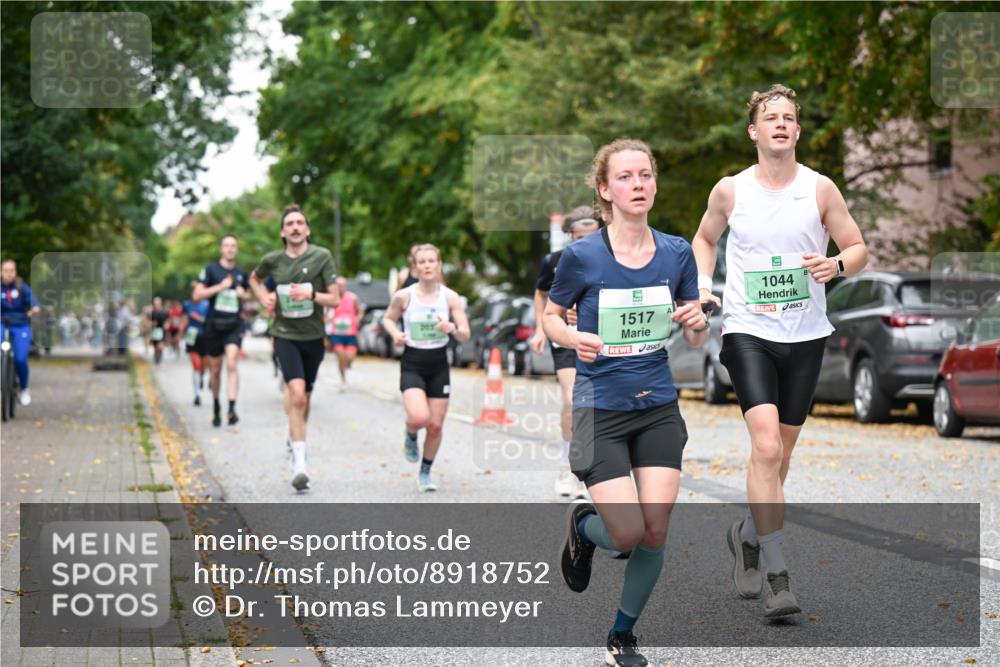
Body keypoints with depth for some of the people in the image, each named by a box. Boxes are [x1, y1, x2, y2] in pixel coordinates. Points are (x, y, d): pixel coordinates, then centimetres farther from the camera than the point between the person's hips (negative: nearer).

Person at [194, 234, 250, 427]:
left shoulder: (241, 274, 11)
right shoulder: (210, 270, 1)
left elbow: (247, 294, 27)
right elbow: (196, 296, -7)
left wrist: (244, 294, 3)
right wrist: (220, 287, -15)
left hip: (234, 324, 1)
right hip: (214, 324, -1)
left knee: (232, 364, -18)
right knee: (215, 369, 9)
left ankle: (232, 409, -24)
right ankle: (216, 407, 30)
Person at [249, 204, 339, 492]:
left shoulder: (322, 257, -5)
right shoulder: (272, 260, 0)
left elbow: (335, 299, -5)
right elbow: (254, 278, 24)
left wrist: (310, 294, -21)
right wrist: (264, 298, 6)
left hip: (313, 336, 2)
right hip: (285, 335, -2)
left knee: (303, 398, 16)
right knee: (297, 395, -21)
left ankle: (294, 440, 46)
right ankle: (299, 463, -23)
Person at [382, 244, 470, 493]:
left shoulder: (450, 297, -4)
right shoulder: (403, 296, -7)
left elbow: (465, 335, -3)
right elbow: (388, 318, 11)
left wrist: (452, 329, -25)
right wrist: (395, 333, -10)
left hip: (439, 365, 2)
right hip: (412, 364, -2)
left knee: (435, 425, 4)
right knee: (419, 418, -23)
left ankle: (425, 472, 26)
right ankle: (410, 436, 14)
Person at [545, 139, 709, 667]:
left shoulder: (677, 253, 0)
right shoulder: (581, 256, -10)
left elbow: (696, 341, 9)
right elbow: (549, 315, 5)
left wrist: (697, 323, -15)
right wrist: (574, 340, -17)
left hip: (658, 408, 3)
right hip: (600, 410, -3)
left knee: (655, 533, -2)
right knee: (627, 535, -11)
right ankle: (581, 524, 27)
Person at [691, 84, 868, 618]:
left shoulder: (820, 189, 1)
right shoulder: (730, 190, 1)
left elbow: (858, 249, 7)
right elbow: (705, 238, 19)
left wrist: (836, 265, -15)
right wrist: (702, 285, 3)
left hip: (805, 337, 2)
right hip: (747, 332, -2)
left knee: (779, 453, 11)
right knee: (766, 447, -18)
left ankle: (747, 535, 37)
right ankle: (775, 573, -14)